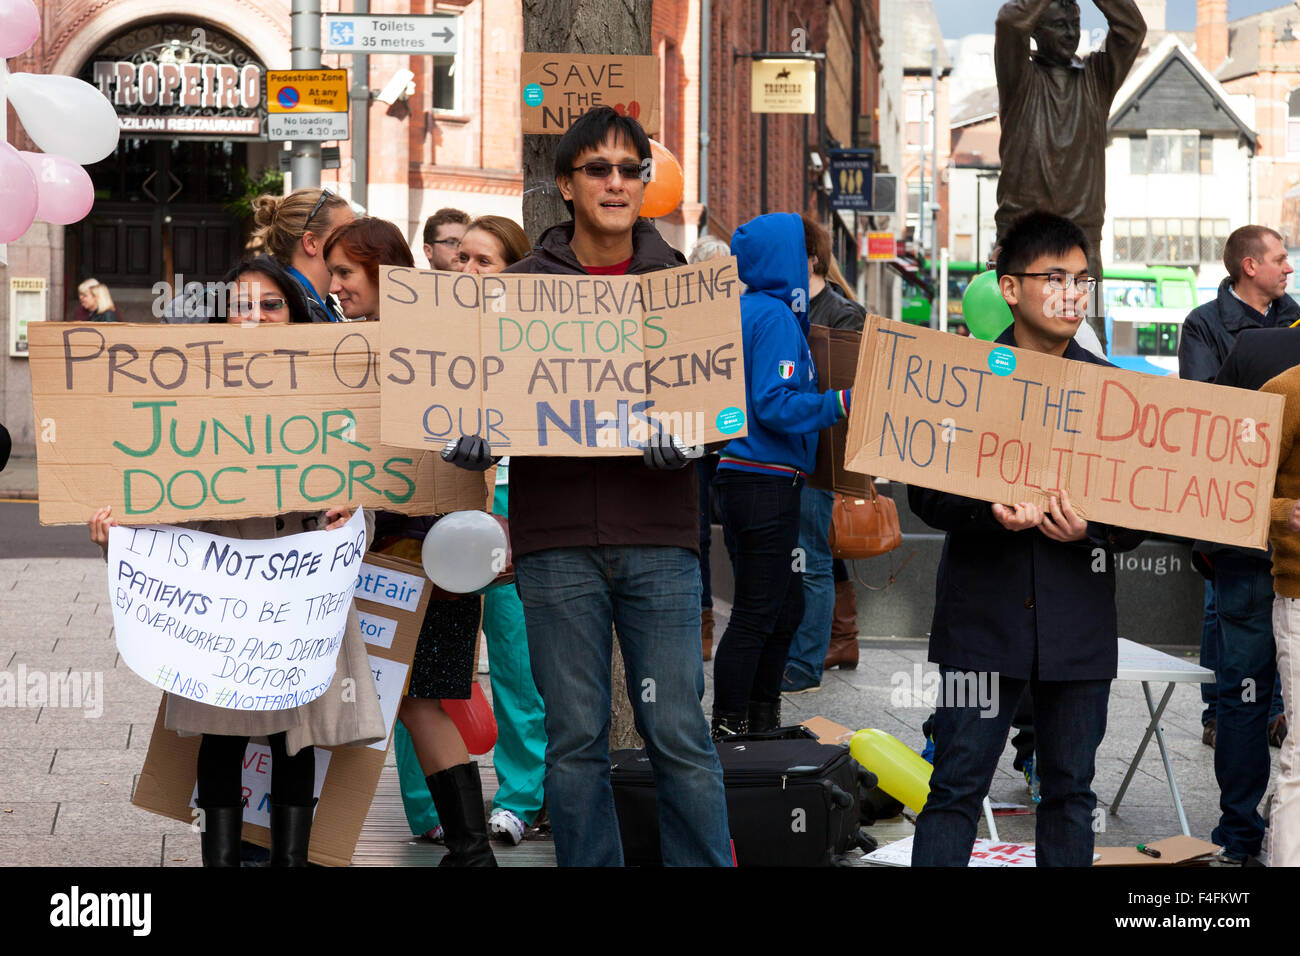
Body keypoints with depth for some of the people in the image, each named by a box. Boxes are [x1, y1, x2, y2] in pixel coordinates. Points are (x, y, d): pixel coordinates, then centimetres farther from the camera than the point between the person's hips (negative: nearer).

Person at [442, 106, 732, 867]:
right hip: (557, 537, 1)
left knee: (678, 732, -2)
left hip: (657, 529, 0)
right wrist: (472, 438, -12)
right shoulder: (521, 285, 9)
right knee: (575, 740, 3)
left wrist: (687, 435, -15)